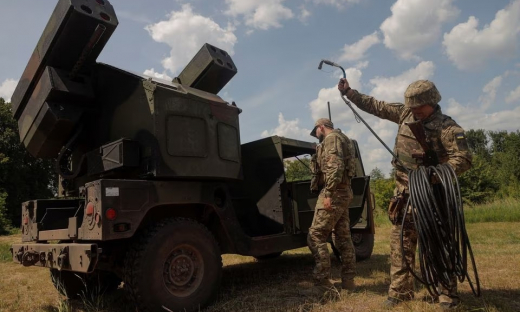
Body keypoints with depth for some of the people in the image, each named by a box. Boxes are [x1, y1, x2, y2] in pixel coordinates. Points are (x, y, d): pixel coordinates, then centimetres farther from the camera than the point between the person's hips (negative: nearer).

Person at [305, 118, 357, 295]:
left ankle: (322, 281, -8)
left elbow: (335, 167, -20)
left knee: (315, 236, -9)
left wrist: (328, 194, -24)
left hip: (334, 193, -10)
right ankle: (347, 281, 13)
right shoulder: (341, 139, 25)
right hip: (343, 192, 10)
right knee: (343, 238, 9)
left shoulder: (332, 138, -6)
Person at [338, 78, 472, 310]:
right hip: (404, 192, 6)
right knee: (400, 241, 7)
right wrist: (348, 92, 10)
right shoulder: (404, 114, 5)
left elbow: (463, 160, -19)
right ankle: (400, 290, 17)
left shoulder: (446, 127, -12)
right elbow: (375, 106, 11)